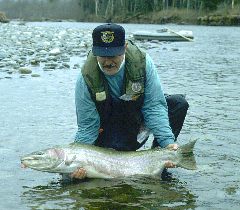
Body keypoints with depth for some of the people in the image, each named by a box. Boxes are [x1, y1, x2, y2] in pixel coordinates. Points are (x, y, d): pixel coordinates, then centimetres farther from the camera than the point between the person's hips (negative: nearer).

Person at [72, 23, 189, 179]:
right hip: (109, 130, -2)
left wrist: (167, 142, -32)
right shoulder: (87, 78, -24)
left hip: (139, 117, 2)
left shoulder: (142, 62, -23)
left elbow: (154, 106, -20)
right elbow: (87, 127, -20)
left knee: (179, 103, -19)